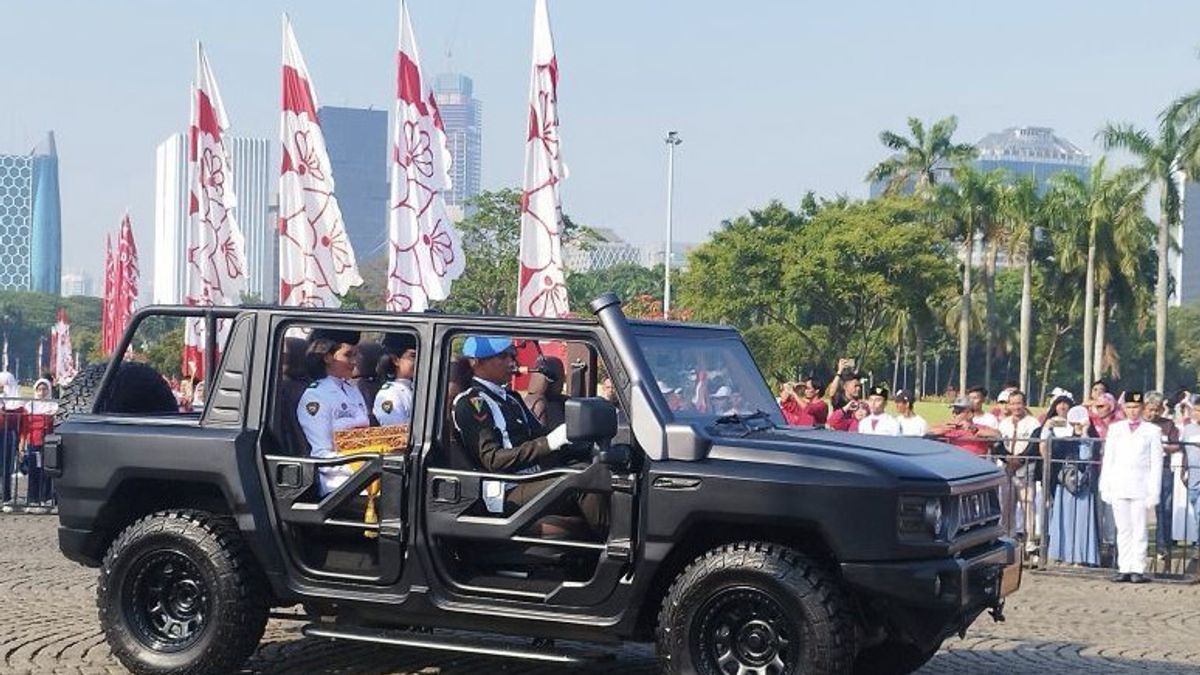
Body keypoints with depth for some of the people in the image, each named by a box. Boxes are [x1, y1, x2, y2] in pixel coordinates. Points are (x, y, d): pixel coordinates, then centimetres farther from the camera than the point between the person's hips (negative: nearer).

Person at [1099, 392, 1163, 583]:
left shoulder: (1152, 431, 5)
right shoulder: (1115, 428, 13)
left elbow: (1156, 463, 2)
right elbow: (1108, 458, 12)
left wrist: (1154, 492, -4)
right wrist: (1105, 487, 4)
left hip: (1140, 487, -2)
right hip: (1118, 487, 2)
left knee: (1139, 530, -3)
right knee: (1123, 529, 4)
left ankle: (1138, 569, 0)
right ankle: (1124, 568, 6)